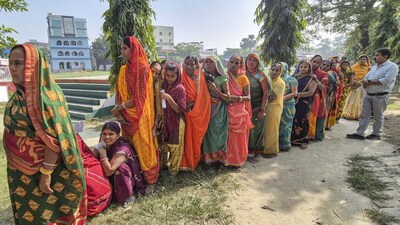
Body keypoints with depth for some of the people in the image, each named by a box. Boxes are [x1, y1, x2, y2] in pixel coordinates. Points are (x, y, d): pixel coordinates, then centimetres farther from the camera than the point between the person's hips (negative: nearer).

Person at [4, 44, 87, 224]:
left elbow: (54, 138, -24)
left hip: (40, 169, -7)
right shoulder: (19, 94, 4)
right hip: (21, 171, 8)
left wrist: (46, 173, -22)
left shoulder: (46, 94, -22)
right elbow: (15, 130, 14)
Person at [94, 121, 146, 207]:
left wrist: (102, 150, -34)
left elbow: (109, 171, -36)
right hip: (113, 180, 7)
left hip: (129, 179, -6)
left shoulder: (122, 149, -30)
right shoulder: (104, 144, -10)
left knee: (120, 167, -34)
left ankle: (129, 195, -14)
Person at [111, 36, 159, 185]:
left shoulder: (143, 69, -12)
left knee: (143, 147, 5)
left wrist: (118, 108, -12)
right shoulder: (123, 70, 9)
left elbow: (139, 97, -16)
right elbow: (119, 93, 6)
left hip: (140, 116, -6)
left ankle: (149, 180, 22)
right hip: (126, 116, 6)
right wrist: (118, 112, -9)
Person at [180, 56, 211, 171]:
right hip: (187, 113, -1)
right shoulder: (182, 79, 0)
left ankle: (195, 160, 26)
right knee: (187, 138, 2)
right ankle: (187, 162, 15)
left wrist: (194, 106, -12)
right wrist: (185, 106, -18)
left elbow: (204, 97, -1)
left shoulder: (200, 79, 3)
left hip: (199, 114, 1)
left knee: (197, 138, 11)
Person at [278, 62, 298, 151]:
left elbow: (294, 93, -4)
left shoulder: (291, 79, 3)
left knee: (285, 125, 0)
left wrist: (284, 98, -18)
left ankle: (285, 145, 11)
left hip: (287, 106, -3)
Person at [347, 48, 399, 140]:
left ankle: (376, 134, 20)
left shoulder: (392, 66, -8)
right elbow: (365, 78, 13)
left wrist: (369, 82, -11)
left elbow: (385, 81, -21)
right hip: (368, 95, 7)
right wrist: (365, 82, -11)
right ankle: (359, 133, 8)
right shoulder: (374, 67, 16)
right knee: (364, 115, 5)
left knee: (378, 117, 7)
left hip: (380, 96, -7)